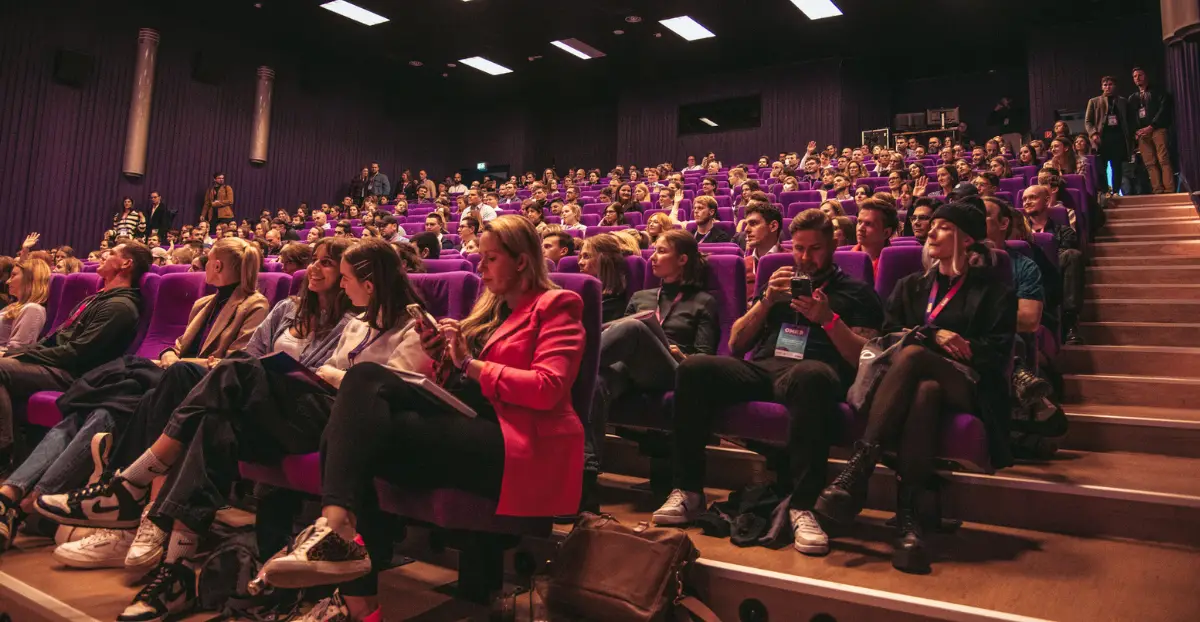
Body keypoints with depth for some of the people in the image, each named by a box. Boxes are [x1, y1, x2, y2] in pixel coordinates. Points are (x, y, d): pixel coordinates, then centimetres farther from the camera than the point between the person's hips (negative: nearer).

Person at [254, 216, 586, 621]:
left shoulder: (555, 306, 3)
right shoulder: (491, 307, 27)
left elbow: (546, 389, -12)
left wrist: (471, 363, -10)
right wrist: (443, 357, 4)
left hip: (516, 446, -8)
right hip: (462, 422, 8)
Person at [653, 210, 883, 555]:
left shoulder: (856, 292, 18)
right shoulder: (779, 283, 29)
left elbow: (864, 360, 4)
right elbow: (736, 346, 20)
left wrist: (829, 319, -9)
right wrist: (767, 301, 7)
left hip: (806, 374, -4)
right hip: (760, 370, 4)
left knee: (812, 375, -41)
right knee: (694, 367, -25)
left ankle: (802, 506, -36)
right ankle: (688, 490, -18)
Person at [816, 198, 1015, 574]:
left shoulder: (993, 292, 16)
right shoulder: (911, 286, 26)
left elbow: (997, 355, 3)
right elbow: (887, 335, 13)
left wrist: (920, 338, -8)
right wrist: (934, 335, -6)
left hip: (966, 389, -2)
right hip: (919, 381, 2)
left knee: (912, 354, -36)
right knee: (925, 391, -38)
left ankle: (858, 469, -45)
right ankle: (907, 518, -45)